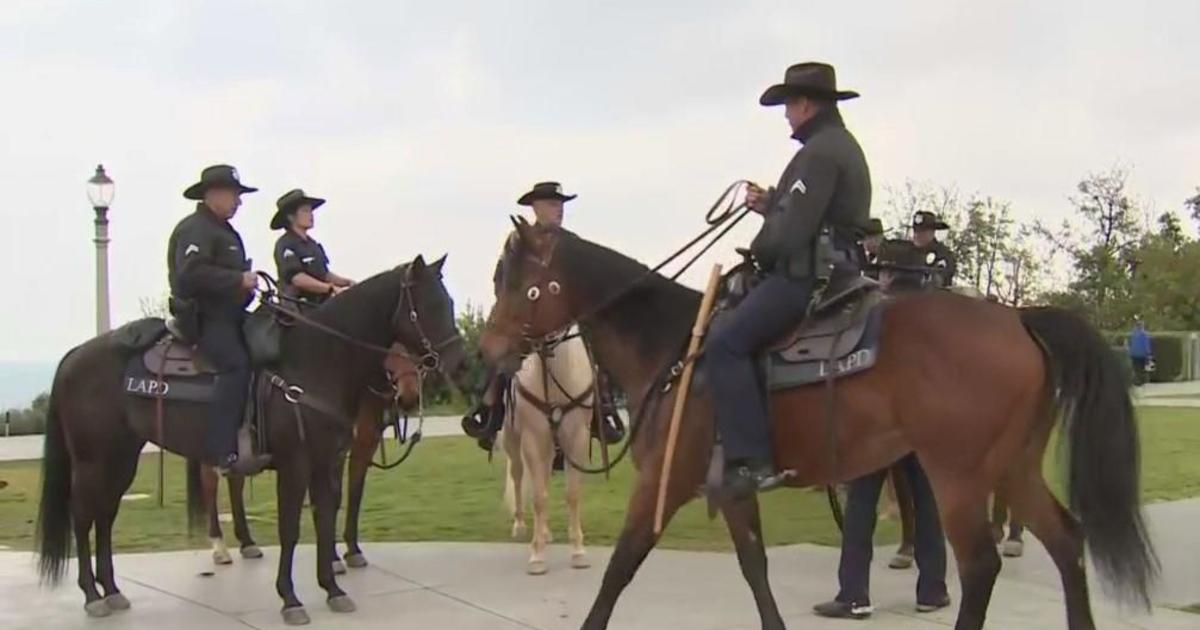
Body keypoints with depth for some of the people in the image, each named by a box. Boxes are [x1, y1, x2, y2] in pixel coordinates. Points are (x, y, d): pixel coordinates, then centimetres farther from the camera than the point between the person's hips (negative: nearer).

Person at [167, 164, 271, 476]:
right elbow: (192, 274, -24)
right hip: (203, 316, -11)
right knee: (236, 364, -28)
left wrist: (246, 283, 12)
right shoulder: (195, 229, -10)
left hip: (227, 314, 11)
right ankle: (224, 453, -35)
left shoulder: (222, 230, 23)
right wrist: (238, 280, -22)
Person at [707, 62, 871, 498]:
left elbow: (791, 232, -20)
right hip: (837, 274, 12)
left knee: (724, 341, -18)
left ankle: (750, 461, -23)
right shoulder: (844, 147, 22)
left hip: (807, 275, -12)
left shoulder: (819, 151, -13)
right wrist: (771, 205, 15)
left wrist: (758, 253, -2)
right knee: (736, 338, 21)